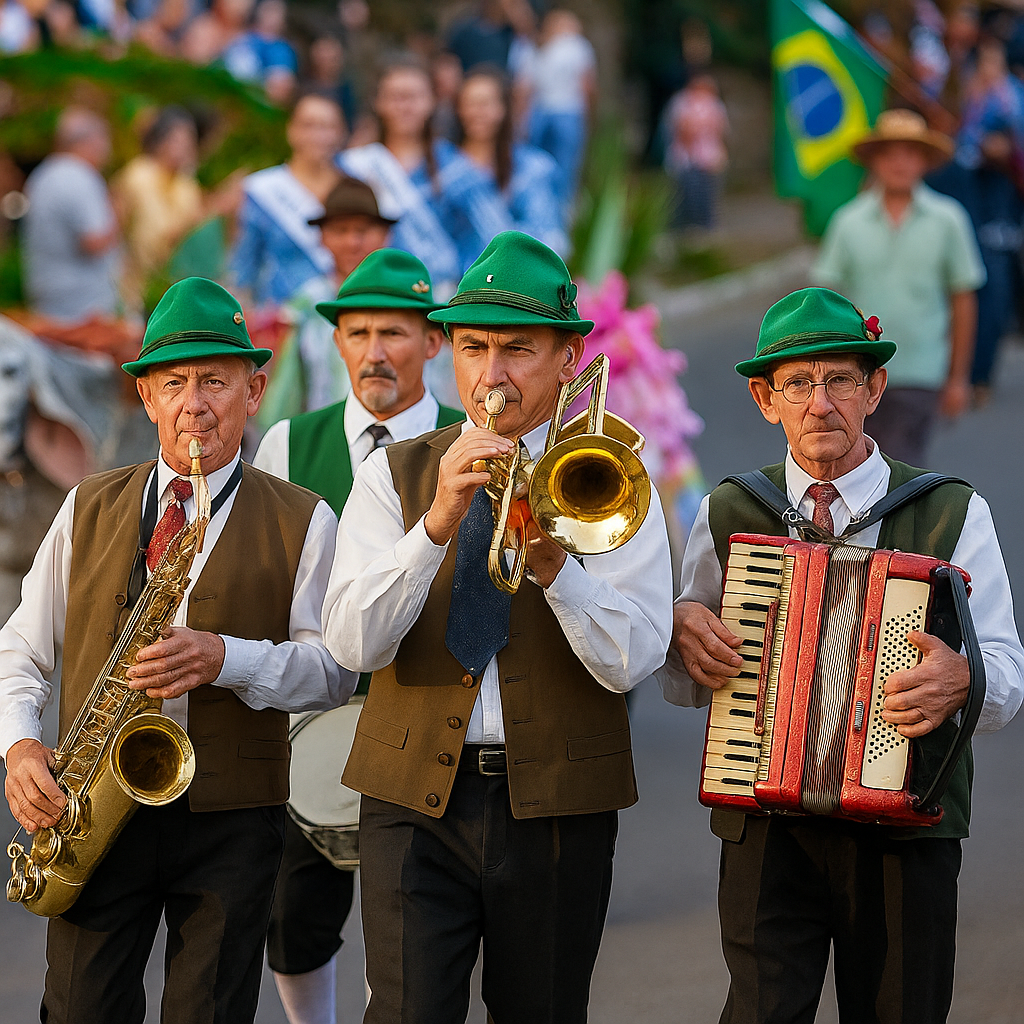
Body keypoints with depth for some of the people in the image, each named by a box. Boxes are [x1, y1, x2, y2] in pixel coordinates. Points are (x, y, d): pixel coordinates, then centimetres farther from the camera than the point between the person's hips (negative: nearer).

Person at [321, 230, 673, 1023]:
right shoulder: (395, 475, 7)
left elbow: (629, 662, -8)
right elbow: (354, 644, -8)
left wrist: (552, 564, -24)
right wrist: (439, 521, -19)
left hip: (557, 806, 0)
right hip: (417, 803, 0)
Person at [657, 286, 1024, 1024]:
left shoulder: (954, 514, 3)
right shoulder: (728, 513, 8)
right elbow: (685, 686, 16)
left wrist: (963, 679, -24)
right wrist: (681, 627, -6)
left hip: (907, 830, 0)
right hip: (765, 822, 0)